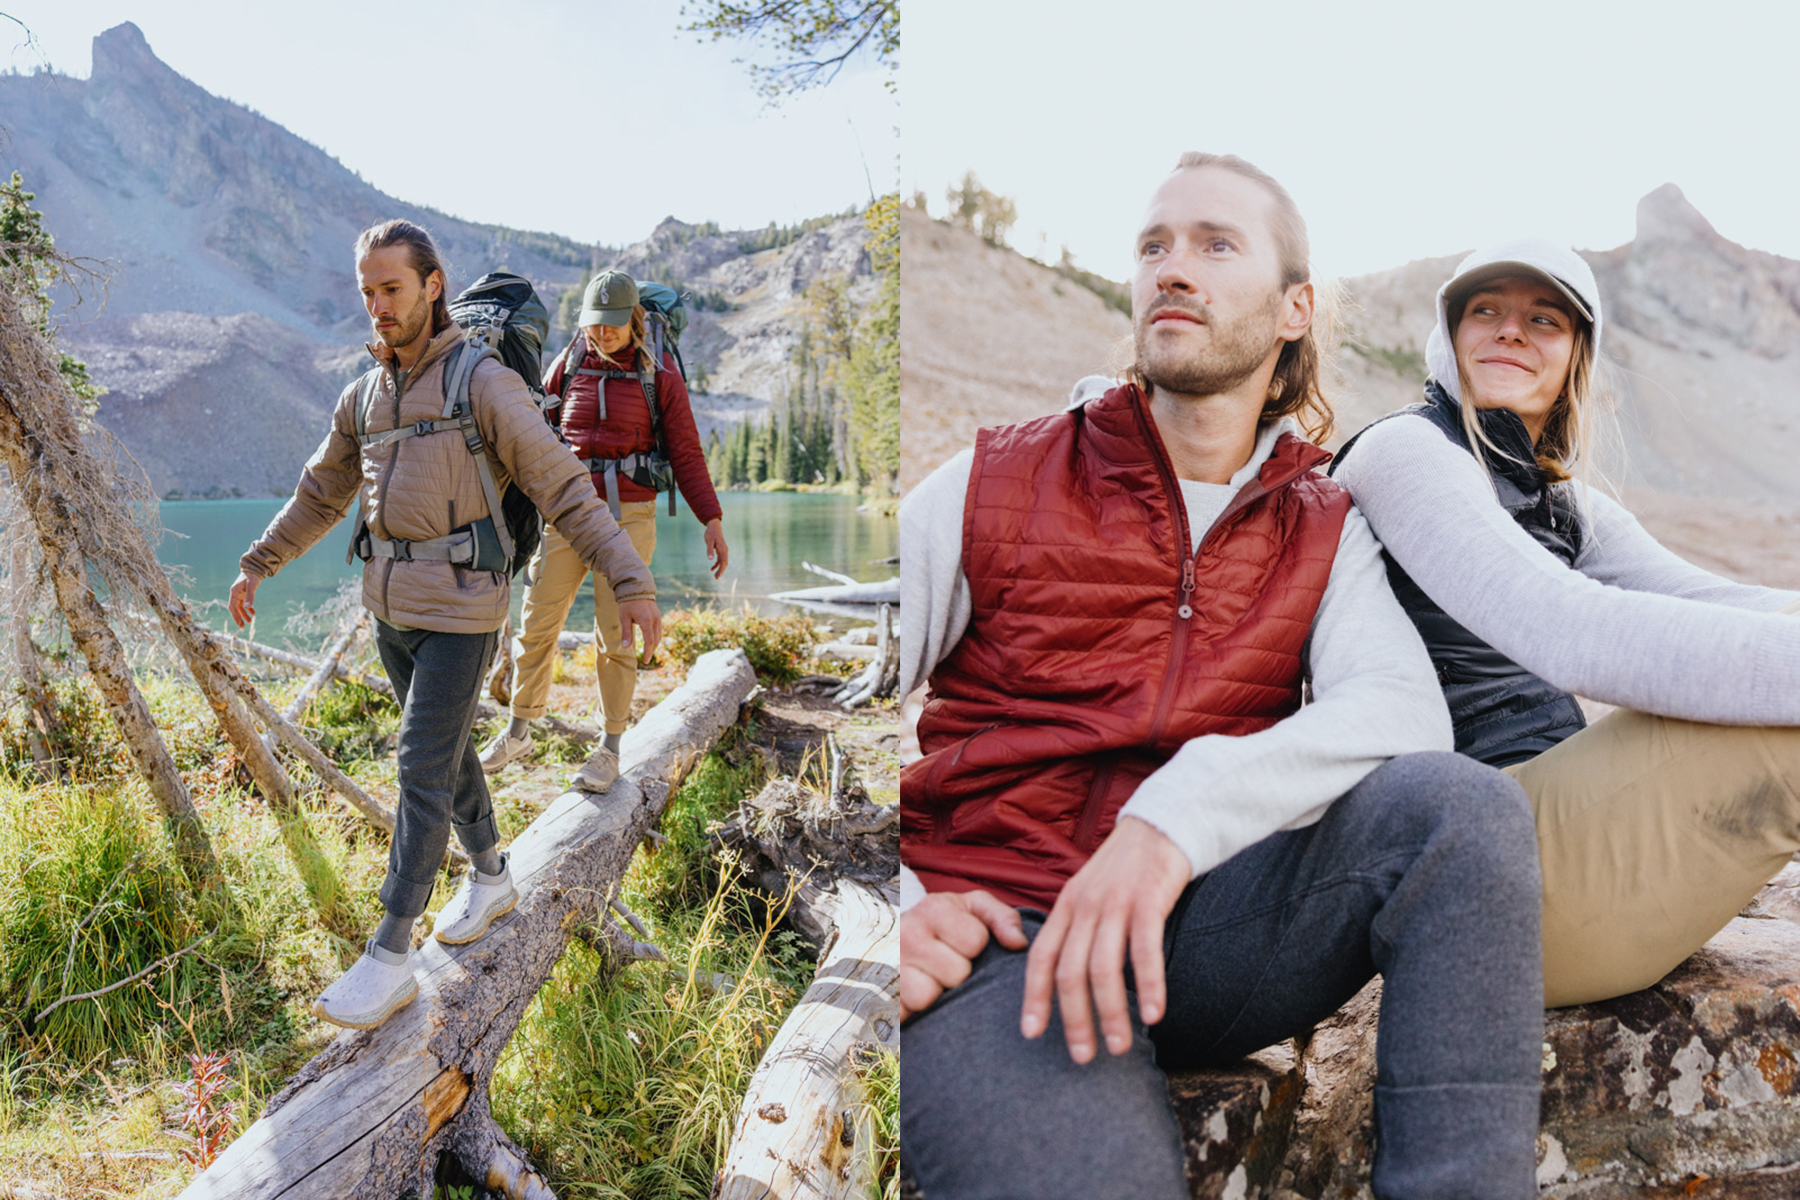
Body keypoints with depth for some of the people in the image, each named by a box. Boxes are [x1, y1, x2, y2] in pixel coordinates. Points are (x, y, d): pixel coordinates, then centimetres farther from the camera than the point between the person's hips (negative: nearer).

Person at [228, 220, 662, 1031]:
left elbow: (565, 491, -16)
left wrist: (632, 584, -22)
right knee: (446, 752, 18)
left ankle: (389, 958, -1)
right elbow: (321, 494, 24)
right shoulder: (366, 395, 10)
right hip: (393, 607, 7)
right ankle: (490, 878, 39)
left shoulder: (485, 383, -12)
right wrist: (256, 566, 28)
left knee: (422, 772, -8)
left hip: (461, 613, -7)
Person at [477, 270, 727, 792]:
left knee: (614, 634, -1)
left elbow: (686, 454, -1)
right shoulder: (568, 367, 4)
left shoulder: (660, 376, -3)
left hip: (629, 515, -3)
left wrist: (712, 522, -6)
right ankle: (518, 732, 23)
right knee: (537, 621, 5)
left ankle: (610, 749, 13)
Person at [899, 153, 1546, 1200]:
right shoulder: (995, 485, 7)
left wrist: (1176, 818, -26)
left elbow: (1406, 711, -9)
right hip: (999, 932, -3)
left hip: (1200, 919, 4)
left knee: (1463, 804, -22)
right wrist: (886, 905, -16)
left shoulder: (1323, 530, 12)